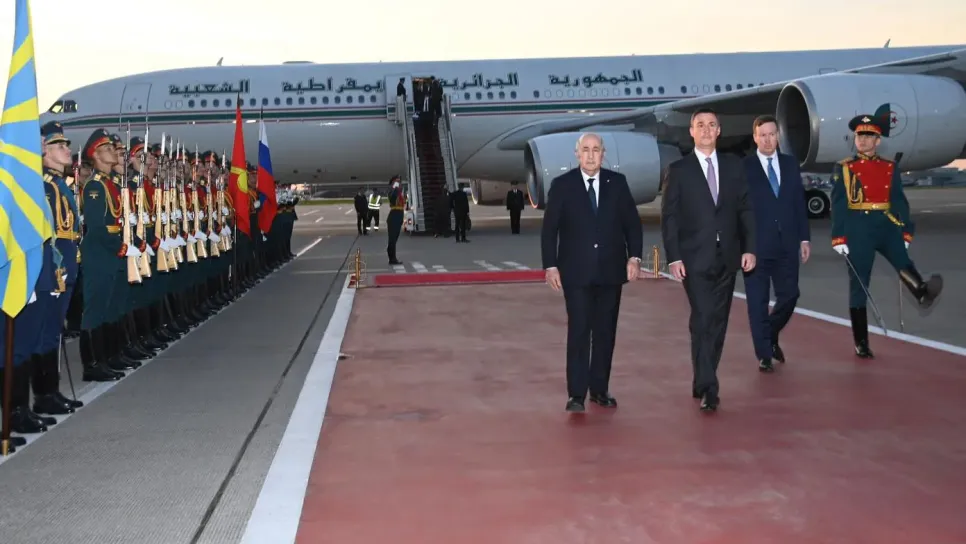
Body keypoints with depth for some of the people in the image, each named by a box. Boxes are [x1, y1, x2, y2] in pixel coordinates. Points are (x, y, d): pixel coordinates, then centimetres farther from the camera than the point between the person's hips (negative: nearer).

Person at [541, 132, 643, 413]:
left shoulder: (617, 182, 6)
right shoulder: (561, 185, 0)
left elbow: (632, 222, 8)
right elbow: (549, 229, 0)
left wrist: (634, 256, -3)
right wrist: (550, 265, -7)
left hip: (611, 270, 3)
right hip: (576, 272, -2)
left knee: (605, 332, 7)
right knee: (578, 332, -5)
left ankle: (600, 389, 18)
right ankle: (576, 394, -1)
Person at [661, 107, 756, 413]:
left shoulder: (734, 166, 9)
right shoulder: (679, 169, 0)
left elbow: (745, 209, 9)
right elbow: (669, 216, -3)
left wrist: (749, 248, 0)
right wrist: (674, 257, -10)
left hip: (727, 257, 4)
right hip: (696, 258, -4)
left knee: (719, 321, 9)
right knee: (703, 320, -10)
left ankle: (703, 380, 21)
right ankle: (708, 388, -7)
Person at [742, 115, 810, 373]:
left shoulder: (790, 163, 11)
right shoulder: (743, 167, -3)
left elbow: (799, 202, 12)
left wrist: (804, 237, 7)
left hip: (787, 244, 4)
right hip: (756, 245, -4)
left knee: (789, 296, 7)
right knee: (758, 301, 1)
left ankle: (771, 337, 32)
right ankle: (764, 354, 11)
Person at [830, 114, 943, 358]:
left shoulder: (890, 168, 11)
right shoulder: (843, 168, 3)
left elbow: (900, 201, 10)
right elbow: (838, 205, -2)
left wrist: (906, 232, 3)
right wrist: (839, 238, -9)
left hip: (887, 226, 3)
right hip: (858, 230, -3)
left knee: (904, 262, -26)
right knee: (858, 285, 0)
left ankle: (923, 293, -54)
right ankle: (861, 344, 6)